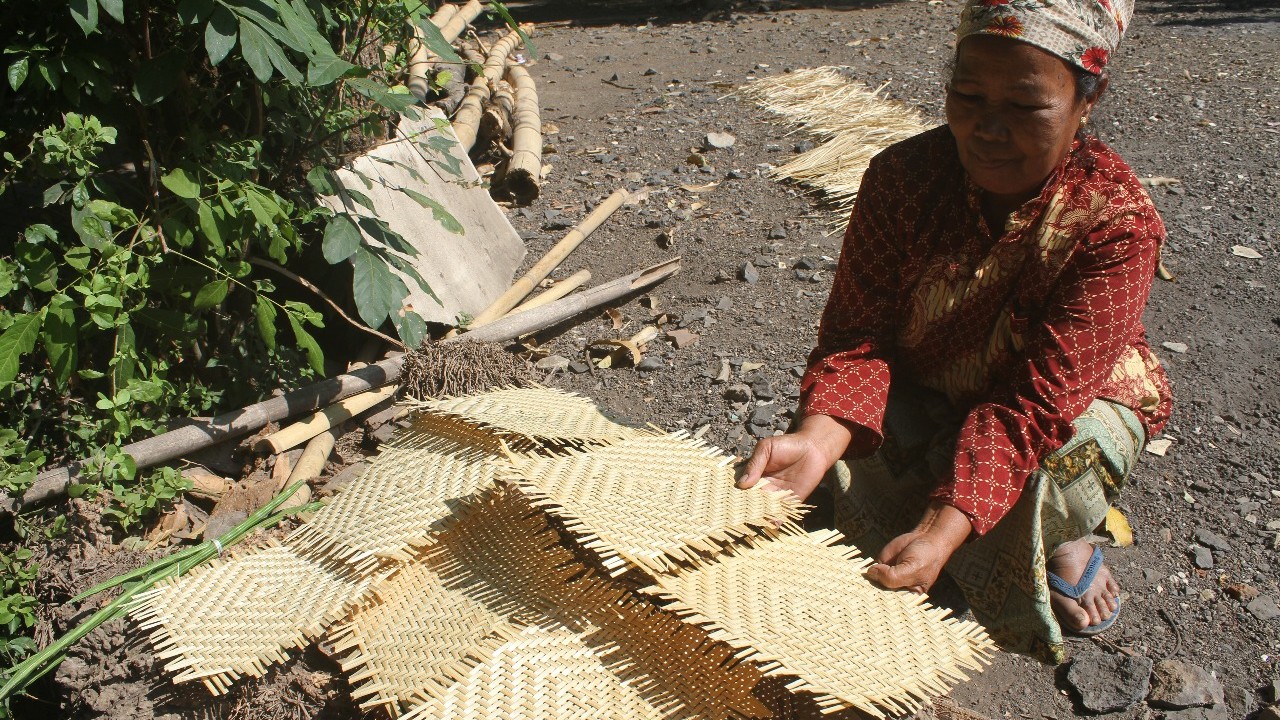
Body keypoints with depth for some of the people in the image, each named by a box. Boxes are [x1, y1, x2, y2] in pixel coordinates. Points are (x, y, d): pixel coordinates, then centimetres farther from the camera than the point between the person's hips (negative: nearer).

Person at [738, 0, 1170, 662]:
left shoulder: (1117, 224, -28)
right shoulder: (903, 177, -20)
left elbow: (1037, 401, -35)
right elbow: (858, 333, -22)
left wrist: (944, 530, -48)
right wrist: (816, 437, -44)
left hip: (1075, 402, -2)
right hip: (923, 391, 3)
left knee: (1057, 473, -35)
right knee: (841, 455, -27)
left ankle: (1061, 542, 5)